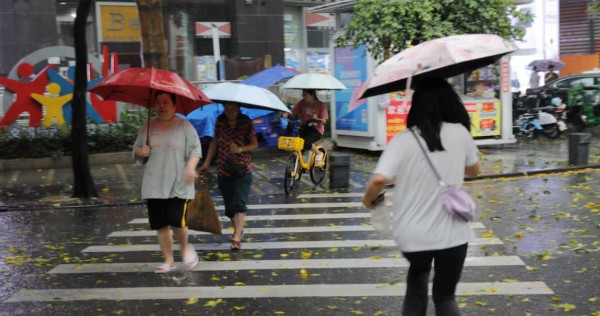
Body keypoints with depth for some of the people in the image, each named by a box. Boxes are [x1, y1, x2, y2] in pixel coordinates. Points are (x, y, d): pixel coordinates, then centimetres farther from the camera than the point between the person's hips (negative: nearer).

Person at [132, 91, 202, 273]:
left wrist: (190, 166, -20)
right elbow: (136, 149, 19)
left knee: (177, 222, -13)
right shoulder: (148, 127, 12)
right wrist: (141, 151, -4)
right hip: (154, 186, 4)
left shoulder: (184, 126, 0)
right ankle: (169, 261, 20)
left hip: (179, 186, -4)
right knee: (161, 226, 5)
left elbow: (195, 149, -3)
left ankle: (185, 248, 18)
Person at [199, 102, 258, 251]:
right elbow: (215, 142, 11)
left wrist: (240, 149, -22)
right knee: (229, 205, 8)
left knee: (239, 204, -16)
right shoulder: (220, 121, 3)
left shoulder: (246, 122, -4)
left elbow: (254, 144, -4)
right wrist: (207, 163, 7)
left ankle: (236, 237, -20)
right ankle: (239, 229, 28)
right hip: (223, 170, 3)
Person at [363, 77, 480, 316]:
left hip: (412, 235, 0)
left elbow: (379, 180, -21)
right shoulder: (460, 133, -2)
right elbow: (474, 170, 16)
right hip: (452, 233, 1)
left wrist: (368, 199, -1)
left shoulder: (402, 140, -9)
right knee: (445, 296, 17)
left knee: (416, 285, 29)